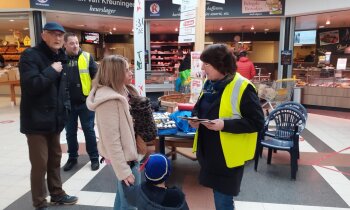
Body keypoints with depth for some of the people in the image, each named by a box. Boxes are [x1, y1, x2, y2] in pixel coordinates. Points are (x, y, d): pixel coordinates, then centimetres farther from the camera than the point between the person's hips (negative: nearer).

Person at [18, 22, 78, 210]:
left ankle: (57, 194, 33)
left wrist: (65, 106, 10)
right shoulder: (30, 55, -11)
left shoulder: (60, 57, 12)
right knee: (40, 164, 0)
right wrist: (51, 71, -17)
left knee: (55, 159, 18)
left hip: (54, 119, 7)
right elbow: (30, 85, -25)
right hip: (36, 121, -7)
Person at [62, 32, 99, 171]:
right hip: (67, 103, 2)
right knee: (70, 132, 14)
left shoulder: (87, 57, -2)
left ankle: (94, 158, 22)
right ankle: (72, 158, 31)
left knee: (89, 130, 8)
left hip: (85, 102, -2)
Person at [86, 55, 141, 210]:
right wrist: (123, 171, -23)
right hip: (124, 157, -9)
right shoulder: (109, 100, -23)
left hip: (126, 153, 9)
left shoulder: (118, 92, 8)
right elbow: (111, 139, -25)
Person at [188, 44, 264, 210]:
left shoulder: (242, 87, -19)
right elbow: (199, 108, 19)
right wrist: (195, 118, -3)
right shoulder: (209, 84, 5)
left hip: (228, 155, -7)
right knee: (218, 194, 24)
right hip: (208, 151, 7)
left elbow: (257, 122, -19)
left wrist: (224, 125, -28)